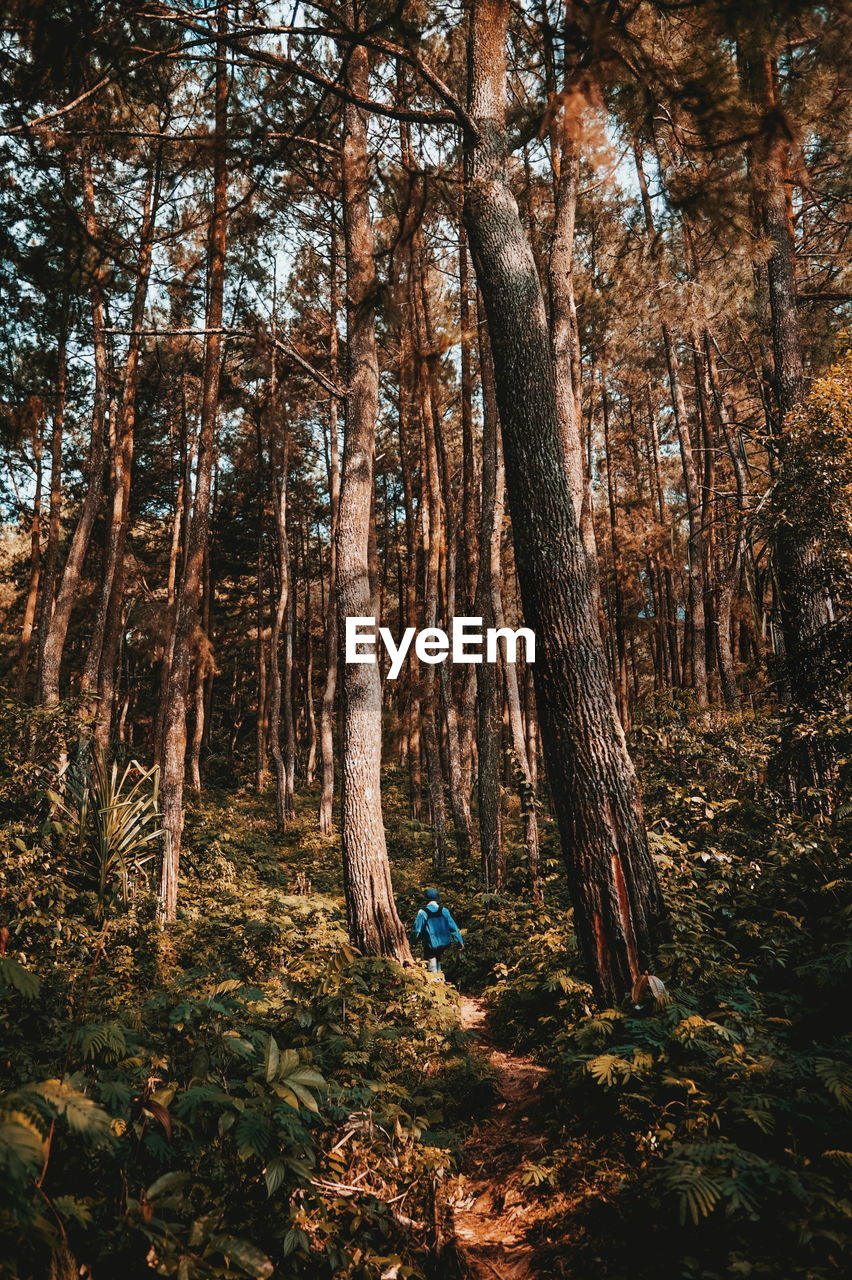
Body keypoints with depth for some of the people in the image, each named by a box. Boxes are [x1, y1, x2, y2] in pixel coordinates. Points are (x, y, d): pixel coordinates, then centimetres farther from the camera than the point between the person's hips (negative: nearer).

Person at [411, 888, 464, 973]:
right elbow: (453, 927, 0)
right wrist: (460, 941, 7)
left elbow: (417, 929, -7)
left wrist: (414, 941, 9)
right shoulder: (444, 911, -3)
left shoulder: (422, 912, -11)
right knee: (438, 960, 26)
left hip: (430, 945, -4)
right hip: (444, 944, 4)